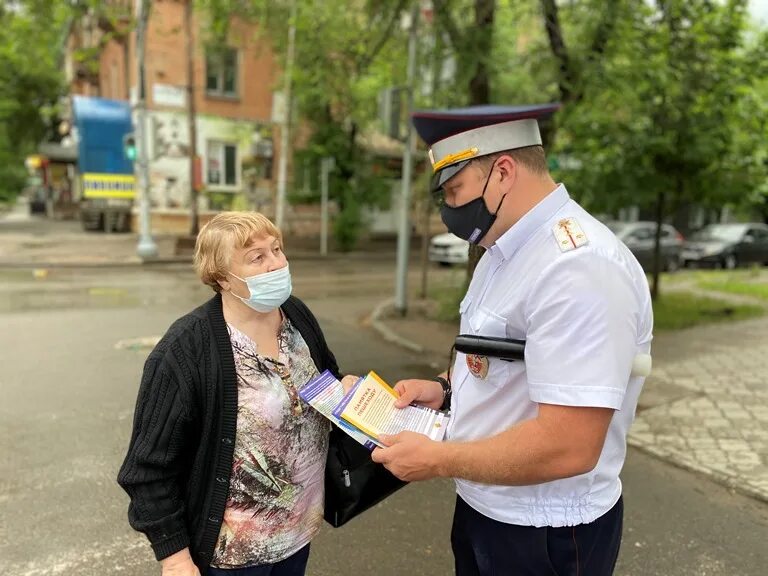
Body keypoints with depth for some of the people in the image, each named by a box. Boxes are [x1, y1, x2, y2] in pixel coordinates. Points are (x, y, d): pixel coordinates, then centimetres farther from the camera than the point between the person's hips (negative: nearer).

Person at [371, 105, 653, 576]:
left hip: (544, 535, -8)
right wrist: (446, 387, 1)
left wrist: (435, 460, -21)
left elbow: (567, 448, -31)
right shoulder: (505, 250, 4)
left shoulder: (578, 266, -27)